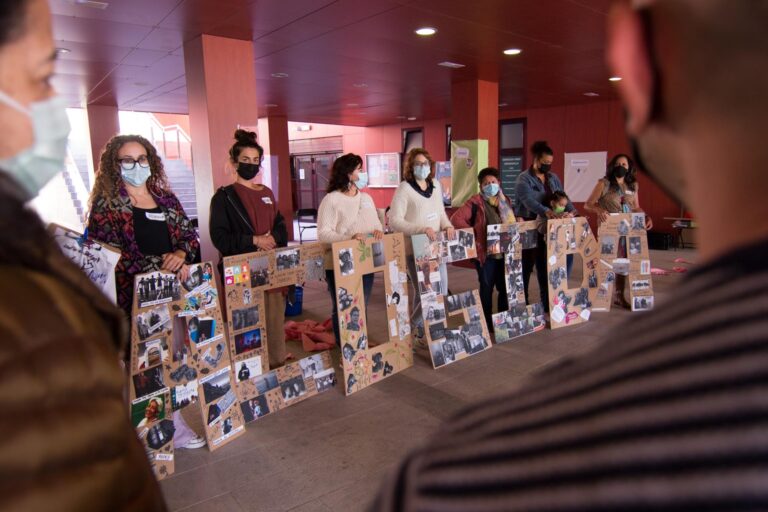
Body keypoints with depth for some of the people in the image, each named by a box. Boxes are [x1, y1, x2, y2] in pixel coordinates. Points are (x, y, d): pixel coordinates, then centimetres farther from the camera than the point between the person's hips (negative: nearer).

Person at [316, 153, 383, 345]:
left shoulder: (366, 198, 11)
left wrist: (378, 231, -9)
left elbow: (376, 224, 15)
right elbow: (323, 233, -17)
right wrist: (349, 238, -30)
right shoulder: (331, 199, -10)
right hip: (340, 266, -6)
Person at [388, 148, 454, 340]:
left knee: (441, 291, 11)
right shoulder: (404, 188, -11)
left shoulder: (436, 185, 9)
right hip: (415, 249, -7)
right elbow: (394, 221, -18)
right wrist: (422, 229, -27)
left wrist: (447, 225, -3)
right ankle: (416, 329, 22)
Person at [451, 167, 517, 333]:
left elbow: (514, 222, 24)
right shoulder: (475, 202, -8)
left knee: (505, 286, 12)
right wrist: (473, 235, -19)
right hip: (485, 252, -6)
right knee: (487, 288, 4)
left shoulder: (506, 201, 12)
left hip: (505, 252, 6)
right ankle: (487, 322, 16)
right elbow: (456, 219, -18)